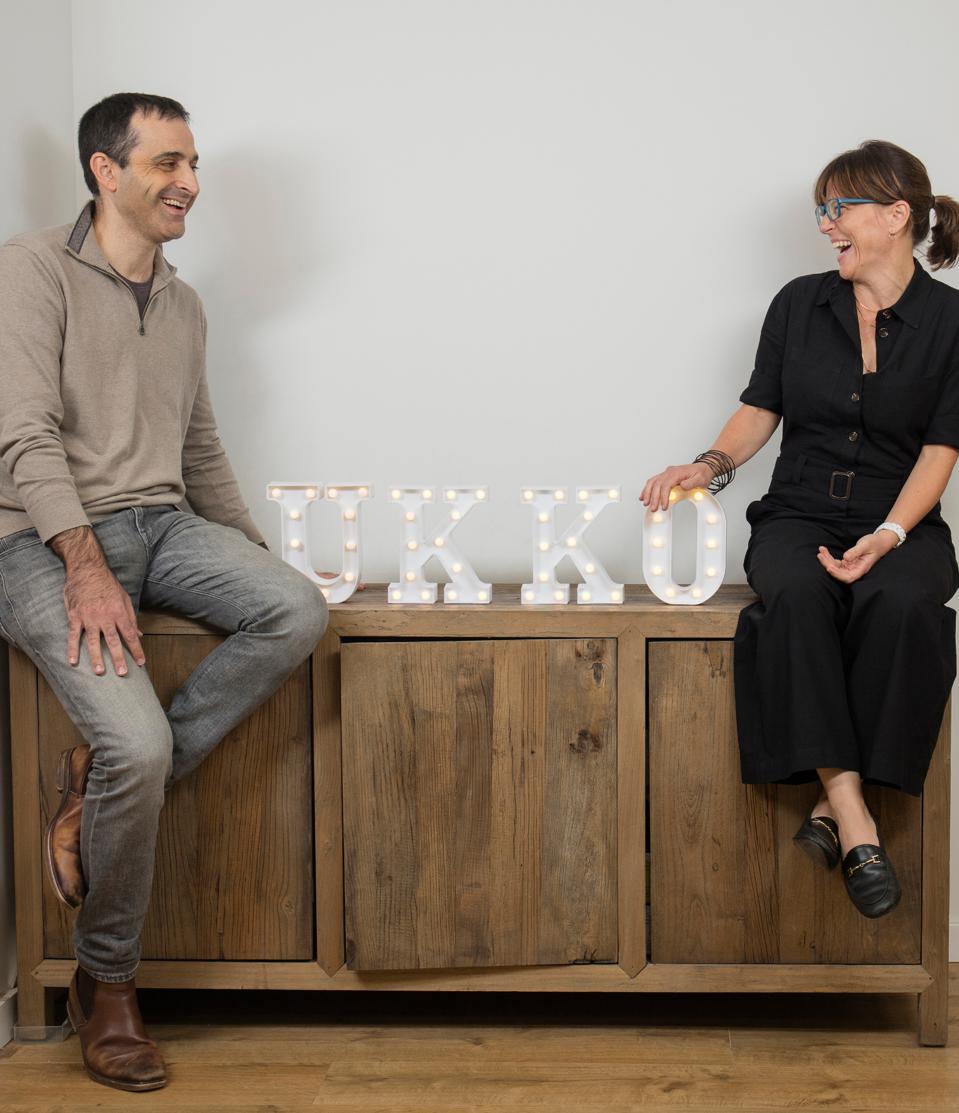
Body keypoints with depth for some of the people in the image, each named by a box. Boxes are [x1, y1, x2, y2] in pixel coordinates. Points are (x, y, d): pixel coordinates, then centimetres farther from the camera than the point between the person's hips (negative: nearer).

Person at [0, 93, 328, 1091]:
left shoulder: (183, 308, 20)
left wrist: (258, 561, 18)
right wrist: (87, 568, -24)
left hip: (163, 526, 7)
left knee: (298, 613, -22)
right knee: (139, 745, -26)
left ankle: (102, 781, -12)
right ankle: (105, 986, -3)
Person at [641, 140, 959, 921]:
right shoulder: (800, 304, 9)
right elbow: (761, 412, 14)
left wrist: (889, 536, -19)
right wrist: (711, 465, -6)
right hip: (799, 514, 2)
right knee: (794, 595, -34)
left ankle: (834, 802, -26)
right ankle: (853, 820, -34)